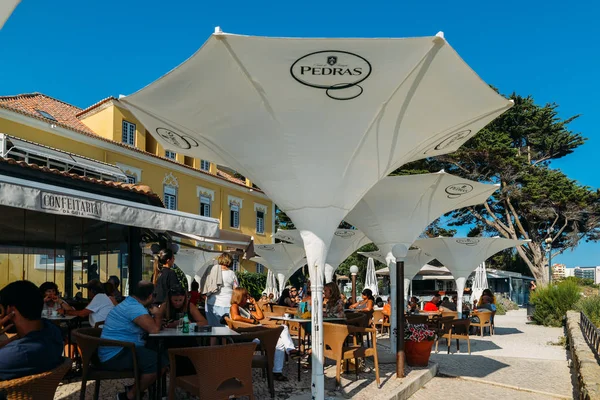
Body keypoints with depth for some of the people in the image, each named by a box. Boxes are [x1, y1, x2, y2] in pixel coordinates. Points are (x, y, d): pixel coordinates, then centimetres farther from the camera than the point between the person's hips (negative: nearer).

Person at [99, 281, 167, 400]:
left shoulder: (130, 303, 15)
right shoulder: (135, 308, -19)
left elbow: (149, 325, 23)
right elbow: (154, 329, -24)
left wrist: (156, 316, 6)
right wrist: (158, 314, -5)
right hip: (116, 355, -11)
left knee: (162, 354, 11)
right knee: (160, 362, -24)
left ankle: (136, 387, 14)